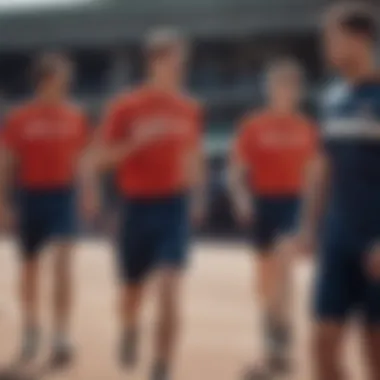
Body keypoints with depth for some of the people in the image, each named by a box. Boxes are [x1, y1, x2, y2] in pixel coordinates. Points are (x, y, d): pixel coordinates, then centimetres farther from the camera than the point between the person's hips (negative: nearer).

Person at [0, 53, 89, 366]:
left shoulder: (76, 118, 1)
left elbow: (82, 159, 10)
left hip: (63, 195, 0)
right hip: (31, 196, 0)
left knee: (63, 262, -14)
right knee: (30, 265, 12)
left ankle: (62, 336, -12)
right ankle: (31, 328, 32)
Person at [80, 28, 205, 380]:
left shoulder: (190, 110, 4)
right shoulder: (125, 108, -7)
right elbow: (101, 159, -7)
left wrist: (197, 197, 13)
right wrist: (136, 141, -21)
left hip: (174, 206, 1)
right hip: (137, 205, -1)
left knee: (170, 290, -13)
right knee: (133, 290, 14)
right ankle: (130, 331, 49)